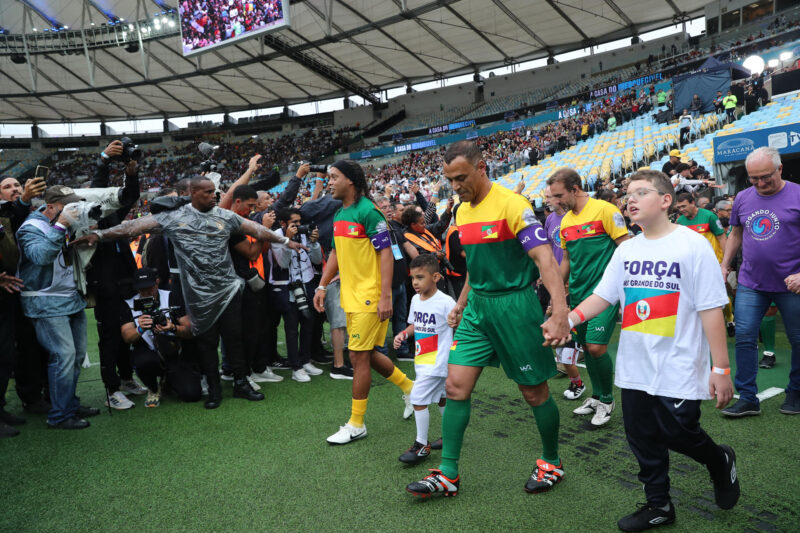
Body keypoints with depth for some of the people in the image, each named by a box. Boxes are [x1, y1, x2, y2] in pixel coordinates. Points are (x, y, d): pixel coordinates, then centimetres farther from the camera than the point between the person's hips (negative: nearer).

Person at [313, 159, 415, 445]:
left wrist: (385, 297, -21)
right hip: (350, 296, 9)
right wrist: (322, 286, 14)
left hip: (369, 297, -9)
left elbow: (386, 253, -16)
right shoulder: (339, 215, 12)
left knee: (359, 356, -3)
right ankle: (409, 388, 35)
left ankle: (356, 424, 10)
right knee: (366, 354, 15)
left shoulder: (367, 211, -14)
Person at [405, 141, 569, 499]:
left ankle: (552, 463, 31)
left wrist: (560, 312, -32)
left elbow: (544, 258, -22)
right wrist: (460, 305, 23)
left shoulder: (511, 204, -15)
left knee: (535, 392, 7)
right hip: (476, 308, 7)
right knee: (456, 386, 2)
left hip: (514, 305, -7)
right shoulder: (462, 212, 9)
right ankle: (448, 475, 13)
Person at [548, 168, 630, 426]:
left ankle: (607, 400, 10)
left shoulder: (604, 210, -8)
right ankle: (597, 396, 28)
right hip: (578, 295, 7)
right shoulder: (565, 221, 12)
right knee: (586, 346, 10)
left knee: (596, 347, -12)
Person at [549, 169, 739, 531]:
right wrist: (570, 317, -12)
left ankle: (721, 461, 35)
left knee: (677, 433, 2)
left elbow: (711, 309, -12)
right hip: (635, 367, 6)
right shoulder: (626, 249, 6)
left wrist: (721, 369, -12)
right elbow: (603, 295, 5)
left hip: (679, 369, -5)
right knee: (642, 437, 12)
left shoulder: (692, 245, -10)